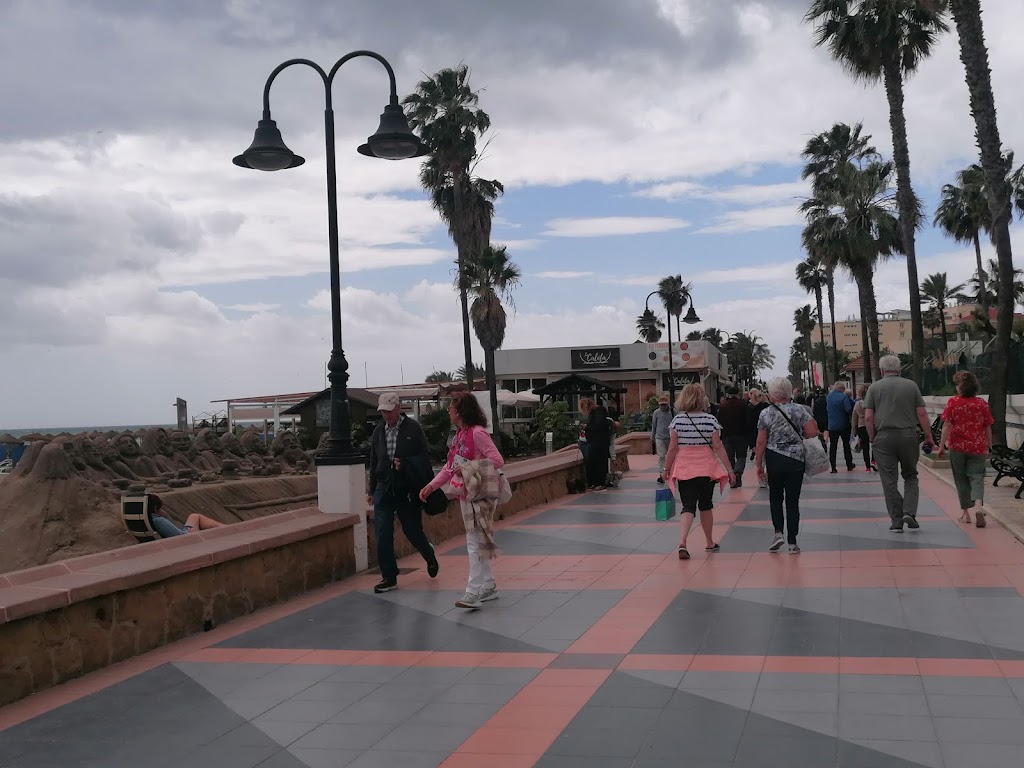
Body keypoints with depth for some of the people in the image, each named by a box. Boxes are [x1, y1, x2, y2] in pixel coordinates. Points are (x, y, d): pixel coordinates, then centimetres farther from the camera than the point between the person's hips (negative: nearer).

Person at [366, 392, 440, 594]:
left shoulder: (413, 428, -5)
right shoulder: (378, 431, 8)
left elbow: (423, 457, -6)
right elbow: (374, 462, 16)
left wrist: (405, 464, -23)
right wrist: (372, 490, 17)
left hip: (408, 490, -4)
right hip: (383, 490, 4)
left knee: (413, 531, 7)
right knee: (382, 536, -1)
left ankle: (430, 556, 39)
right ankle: (389, 578, 9)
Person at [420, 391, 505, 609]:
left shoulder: (478, 433, -16)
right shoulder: (460, 434, 11)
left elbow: (497, 461, -21)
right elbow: (449, 466, 15)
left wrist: (468, 468, -24)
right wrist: (431, 486, 6)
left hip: (480, 496, -9)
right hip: (465, 495, 9)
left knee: (475, 543, -10)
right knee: (477, 542, 14)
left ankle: (473, 592, -9)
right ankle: (488, 586, 24)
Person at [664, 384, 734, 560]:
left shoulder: (678, 420, -3)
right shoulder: (710, 420, -5)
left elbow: (673, 448, -2)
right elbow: (718, 447, -6)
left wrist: (667, 469, 7)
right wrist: (729, 470, -2)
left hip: (684, 469, 0)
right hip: (707, 469, 0)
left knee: (688, 507, -1)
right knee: (706, 505, 16)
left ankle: (682, 541, -23)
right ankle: (709, 543, 30)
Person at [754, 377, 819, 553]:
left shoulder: (766, 414, -5)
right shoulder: (800, 409, -4)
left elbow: (761, 441, -5)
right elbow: (812, 433, -10)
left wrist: (759, 464, 3)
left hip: (774, 460, -1)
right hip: (796, 460, 1)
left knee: (775, 498, 17)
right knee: (792, 500, 6)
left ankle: (778, 532, 0)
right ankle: (792, 541, 7)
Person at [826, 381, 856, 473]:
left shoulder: (828, 397, 3)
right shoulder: (843, 397, -16)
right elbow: (849, 409, -22)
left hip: (832, 425, 3)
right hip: (843, 425, -3)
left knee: (833, 446, 4)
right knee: (846, 445, 12)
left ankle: (833, 468, -1)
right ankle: (849, 465, 20)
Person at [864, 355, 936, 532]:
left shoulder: (875, 387, 1)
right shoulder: (911, 385, 4)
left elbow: (868, 417, -4)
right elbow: (922, 414, 1)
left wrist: (872, 438, 7)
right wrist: (928, 436, 8)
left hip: (884, 437, -1)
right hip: (908, 436, 1)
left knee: (889, 481, 5)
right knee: (911, 476, 16)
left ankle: (897, 520, 6)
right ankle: (909, 512, -1)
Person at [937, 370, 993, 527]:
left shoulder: (953, 402, -6)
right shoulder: (982, 403, 1)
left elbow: (947, 425, -9)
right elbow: (988, 427, 6)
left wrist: (942, 445, -4)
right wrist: (988, 446, 17)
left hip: (957, 447, -1)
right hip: (978, 447, 1)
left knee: (961, 479, 10)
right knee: (977, 476, 4)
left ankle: (966, 513, 15)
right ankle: (979, 506, -21)